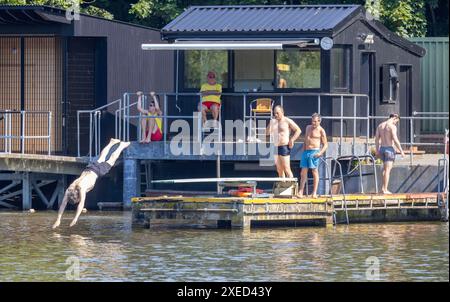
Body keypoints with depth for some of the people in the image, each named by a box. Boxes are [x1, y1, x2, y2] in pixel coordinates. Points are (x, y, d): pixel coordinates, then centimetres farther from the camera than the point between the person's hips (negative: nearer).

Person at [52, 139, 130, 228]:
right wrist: (58, 220, -38)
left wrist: (75, 218, -58)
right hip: (87, 169, 5)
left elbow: (82, 203, -50)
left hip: (96, 171, -5)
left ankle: (122, 145, 43)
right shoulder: (69, 190, -28)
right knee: (101, 159, 31)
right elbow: (63, 204, -28)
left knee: (110, 161, 20)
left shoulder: (81, 188, -43)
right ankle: (112, 143, 57)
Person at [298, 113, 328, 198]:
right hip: (306, 152, 6)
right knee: (303, 172, 2)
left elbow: (325, 145, -2)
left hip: (314, 152, -6)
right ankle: (300, 192, 2)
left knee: (314, 171, -5)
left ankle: (314, 193, -3)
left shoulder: (321, 131, -2)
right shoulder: (308, 127, 16)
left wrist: (320, 153, -17)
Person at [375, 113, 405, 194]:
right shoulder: (392, 126, -12)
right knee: (387, 170, -5)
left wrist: (377, 151, 15)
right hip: (389, 149, -7)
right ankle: (385, 190, -5)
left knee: (385, 168, 21)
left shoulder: (380, 126, 10)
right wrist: (401, 151, -11)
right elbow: (395, 140, -19)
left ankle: (383, 187, 16)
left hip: (382, 148, 7)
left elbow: (376, 139, 11)